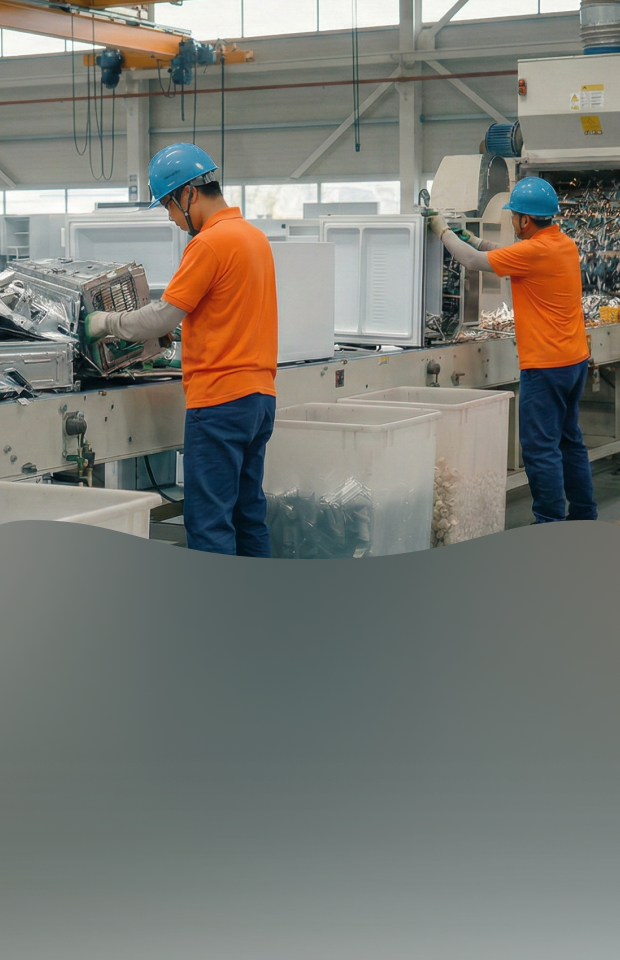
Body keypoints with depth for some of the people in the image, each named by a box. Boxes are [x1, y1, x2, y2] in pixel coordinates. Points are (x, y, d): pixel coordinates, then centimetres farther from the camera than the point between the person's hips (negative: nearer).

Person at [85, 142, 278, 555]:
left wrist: (106, 323, 2)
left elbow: (163, 316, -12)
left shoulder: (211, 243, -13)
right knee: (249, 512, 14)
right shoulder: (254, 235, 14)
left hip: (220, 397, -9)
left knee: (209, 520, -6)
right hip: (260, 394, 9)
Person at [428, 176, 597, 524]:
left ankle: (551, 524, -2)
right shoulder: (565, 244, 8)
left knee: (541, 447, -5)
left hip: (546, 365, -9)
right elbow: (512, 256, 23)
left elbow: (472, 261, -11)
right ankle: (584, 516, 23)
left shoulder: (535, 251, -19)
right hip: (576, 360, 9)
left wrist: (444, 230, 5)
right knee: (569, 440, 17)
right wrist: (473, 238, 22)